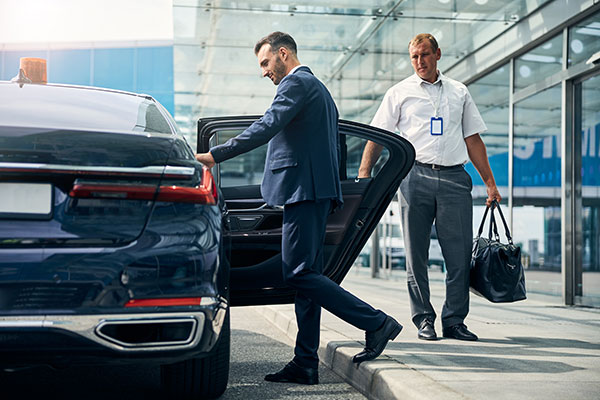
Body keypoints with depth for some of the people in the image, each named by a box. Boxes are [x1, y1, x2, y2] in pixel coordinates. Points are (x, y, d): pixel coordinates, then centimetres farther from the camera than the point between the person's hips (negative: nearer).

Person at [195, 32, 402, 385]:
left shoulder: (297, 84, -5)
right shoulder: (319, 89, 27)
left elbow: (266, 128, -19)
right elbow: (333, 149, 26)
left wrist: (214, 156, -20)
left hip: (303, 190, -11)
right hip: (319, 191, 11)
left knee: (299, 273, -12)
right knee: (307, 276, 7)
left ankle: (376, 323, -11)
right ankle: (306, 365, 7)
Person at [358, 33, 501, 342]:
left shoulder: (459, 92, 18)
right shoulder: (400, 93, 11)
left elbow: (473, 140, 19)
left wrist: (490, 183, 14)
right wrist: (364, 174, -6)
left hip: (454, 178, 2)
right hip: (417, 176, -1)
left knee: (460, 253, -4)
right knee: (416, 254, 1)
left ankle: (454, 320, 4)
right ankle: (423, 319, 10)